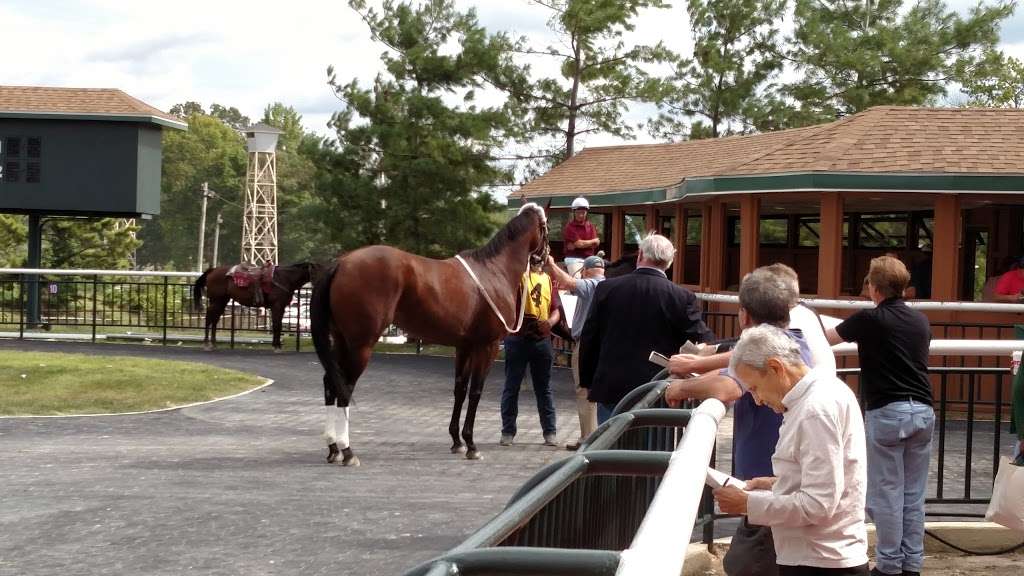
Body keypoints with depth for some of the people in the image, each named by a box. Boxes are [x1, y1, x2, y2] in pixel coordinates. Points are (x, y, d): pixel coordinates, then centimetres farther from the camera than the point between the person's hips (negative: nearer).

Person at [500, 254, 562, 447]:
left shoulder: (548, 279, 12)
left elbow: (556, 309, 8)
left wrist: (550, 321, -12)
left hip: (542, 339, 4)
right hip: (517, 338, -4)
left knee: (544, 387, 8)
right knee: (512, 386, 3)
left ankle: (549, 432, 12)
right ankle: (508, 431, 9)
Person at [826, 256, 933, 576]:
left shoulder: (869, 320, -7)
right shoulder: (921, 321, 9)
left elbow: (827, 338, 9)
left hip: (887, 413, -5)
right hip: (923, 411, 5)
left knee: (886, 495, 2)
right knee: (914, 495, 10)